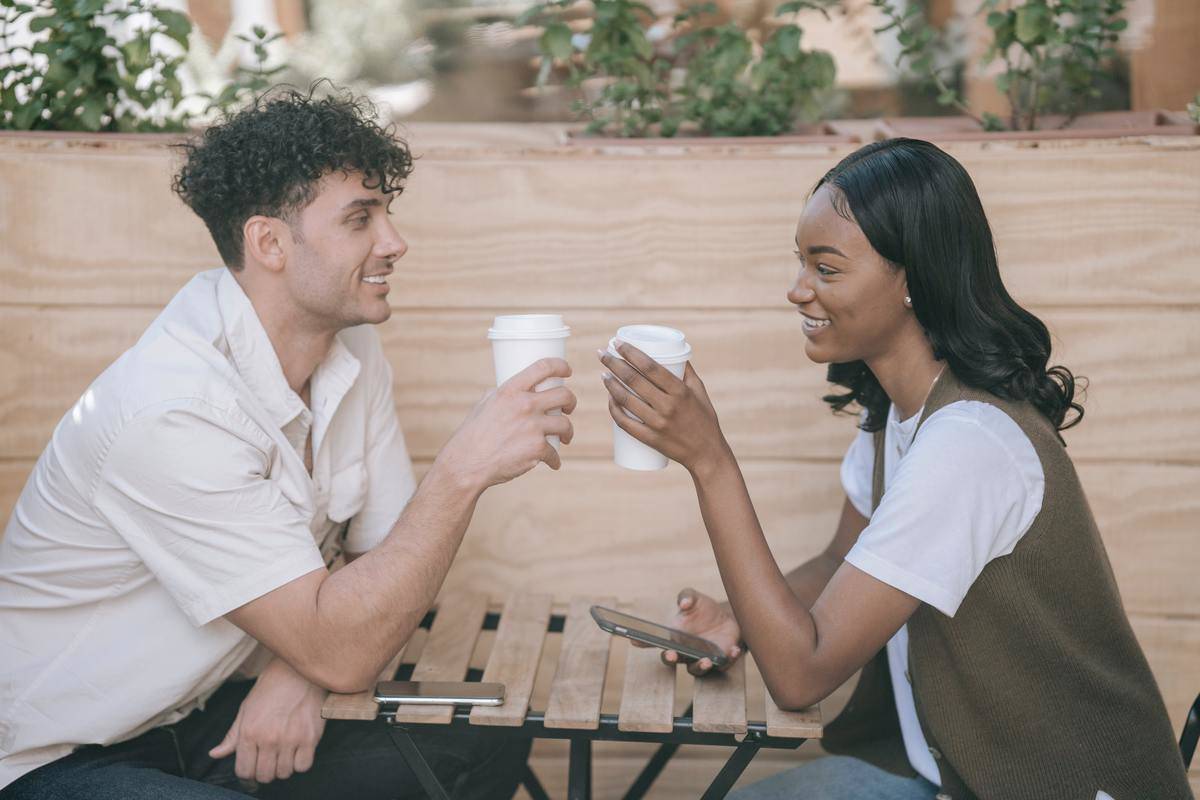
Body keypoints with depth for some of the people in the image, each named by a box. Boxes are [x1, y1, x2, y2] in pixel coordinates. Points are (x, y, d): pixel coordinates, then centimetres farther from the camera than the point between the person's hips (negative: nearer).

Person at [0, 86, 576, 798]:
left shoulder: (352, 350, -2)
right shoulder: (172, 415, -29)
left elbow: (392, 564, 2)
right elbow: (343, 651, -28)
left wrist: (303, 674, -17)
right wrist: (466, 467, -31)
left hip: (204, 717, 7)